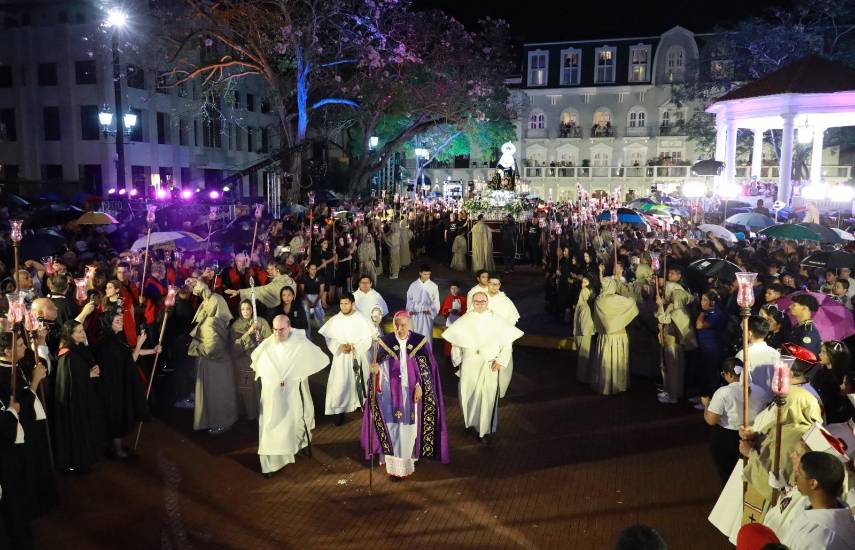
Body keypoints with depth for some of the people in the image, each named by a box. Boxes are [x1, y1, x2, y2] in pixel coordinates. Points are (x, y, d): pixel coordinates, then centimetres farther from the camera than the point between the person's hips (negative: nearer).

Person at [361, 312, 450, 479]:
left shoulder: (420, 341, -4)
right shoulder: (384, 341, -3)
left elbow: (425, 368, -2)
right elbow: (378, 366, -3)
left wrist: (420, 387, -11)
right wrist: (375, 369, -25)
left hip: (412, 392, 0)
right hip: (390, 393, 0)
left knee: (409, 427, 7)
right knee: (392, 426, 2)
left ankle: (407, 460, 22)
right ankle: (393, 463, 11)